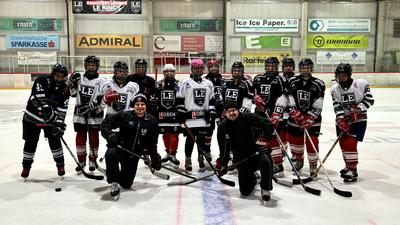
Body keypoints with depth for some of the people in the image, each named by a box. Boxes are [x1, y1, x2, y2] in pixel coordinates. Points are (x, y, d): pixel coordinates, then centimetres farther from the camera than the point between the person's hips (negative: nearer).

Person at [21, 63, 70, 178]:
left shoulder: (65, 89, -6)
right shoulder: (42, 80, -18)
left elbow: (62, 108, -8)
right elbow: (38, 98, -30)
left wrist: (59, 122, -19)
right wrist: (46, 108, -42)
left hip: (50, 118, 3)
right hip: (32, 117, -2)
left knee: (55, 140, 0)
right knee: (31, 142, 4)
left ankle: (60, 165, 16)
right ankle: (26, 166, 23)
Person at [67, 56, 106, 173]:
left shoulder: (101, 81, -6)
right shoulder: (79, 77, 5)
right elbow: (72, 93, 12)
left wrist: (91, 106, -22)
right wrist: (72, 83, -6)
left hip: (95, 113, -2)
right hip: (79, 112, 3)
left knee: (93, 137, 6)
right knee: (80, 136, 6)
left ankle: (92, 160, 21)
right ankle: (81, 160, 19)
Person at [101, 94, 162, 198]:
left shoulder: (152, 121, -1)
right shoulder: (124, 115, -9)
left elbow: (152, 143, 6)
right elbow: (106, 123, -5)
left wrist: (155, 158, 4)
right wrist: (110, 134, -24)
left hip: (134, 155, 2)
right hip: (119, 148, -2)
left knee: (126, 184, 5)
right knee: (110, 154, -39)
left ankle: (122, 173, 41)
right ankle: (114, 183, -21)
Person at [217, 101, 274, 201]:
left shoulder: (247, 117, -12)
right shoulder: (222, 126, -3)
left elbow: (268, 124, -12)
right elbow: (223, 147, 5)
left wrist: (264, 139, -24)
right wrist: (223, 164, 3)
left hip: (256, 151, -2)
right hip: (240, 159, 3)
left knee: (266, 161, -39)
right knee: (245, 191, 3)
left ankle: (265, 189, -14)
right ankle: (252, 179, 40)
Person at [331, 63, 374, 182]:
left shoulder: (361, 84, -12)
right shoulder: (334, 89, -2)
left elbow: (369, 100, -9)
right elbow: (337, 106, -8)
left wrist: (358, 109, -22)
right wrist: (340, 119, -20)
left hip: (358, 119, -5)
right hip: (343, 119, 5)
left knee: (350, 143, -14)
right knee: (343, 144, 11)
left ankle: (352, 170, 0)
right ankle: (349, 166, 33)